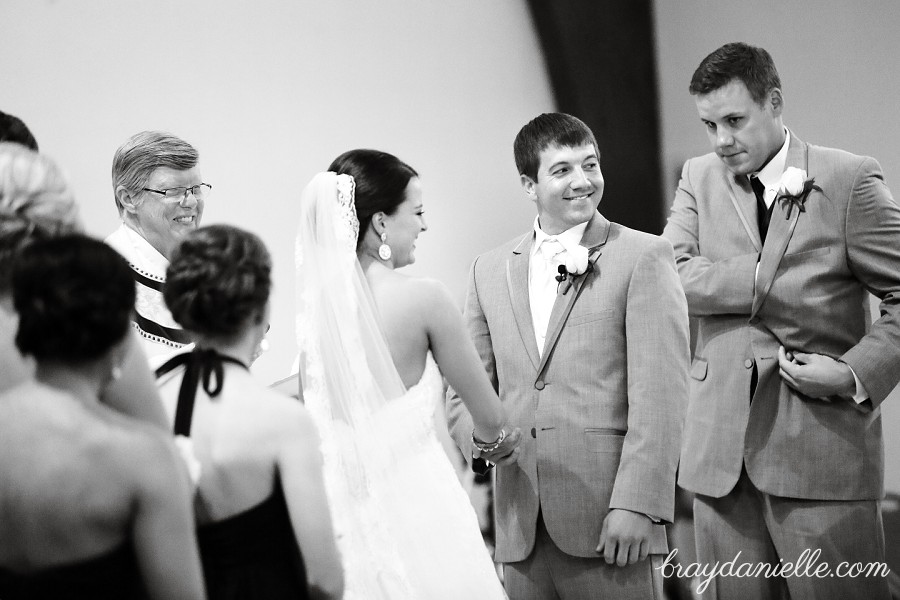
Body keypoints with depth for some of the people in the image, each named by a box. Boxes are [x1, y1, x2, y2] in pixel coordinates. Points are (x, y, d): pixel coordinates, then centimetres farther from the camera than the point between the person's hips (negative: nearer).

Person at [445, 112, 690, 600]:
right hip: (521, 528, 4)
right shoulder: (490, 271, 13)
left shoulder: (643, 257, -1)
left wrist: (636, 505, -14)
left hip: (608, 523, -4)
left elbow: (659, 394, -7)